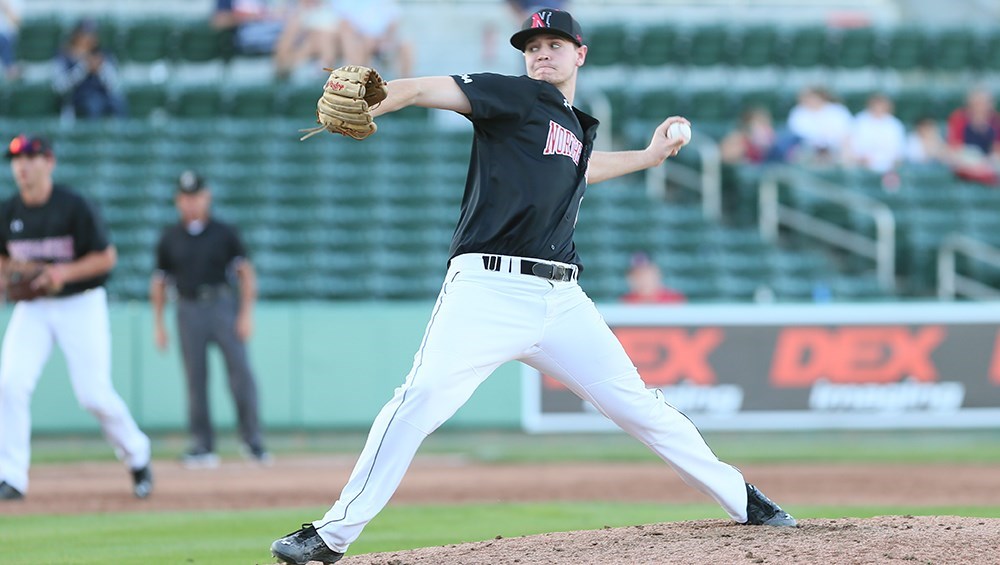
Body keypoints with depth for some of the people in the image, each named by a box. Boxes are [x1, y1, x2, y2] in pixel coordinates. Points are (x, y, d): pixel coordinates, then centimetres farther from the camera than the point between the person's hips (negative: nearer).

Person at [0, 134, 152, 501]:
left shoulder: (74, 207, -13)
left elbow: (107, 257, -9)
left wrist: (66, 272, -23)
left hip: (81, 305, -4)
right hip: (32, 308, 4)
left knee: (94, 394, -6)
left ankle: (136, 456, 21)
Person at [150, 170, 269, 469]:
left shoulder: (224, 233, 6)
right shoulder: (169, 238, 10)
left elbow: (246, 273, 5)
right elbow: (159, 282, 15)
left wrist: (247, 313, -5)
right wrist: (158, 324, 9)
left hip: (223, 307, -1)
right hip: (189, 312, 1)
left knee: (240, 371, -12)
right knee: (196, 380, -2)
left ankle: (252, 440, -5)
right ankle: (203, 446, 3)